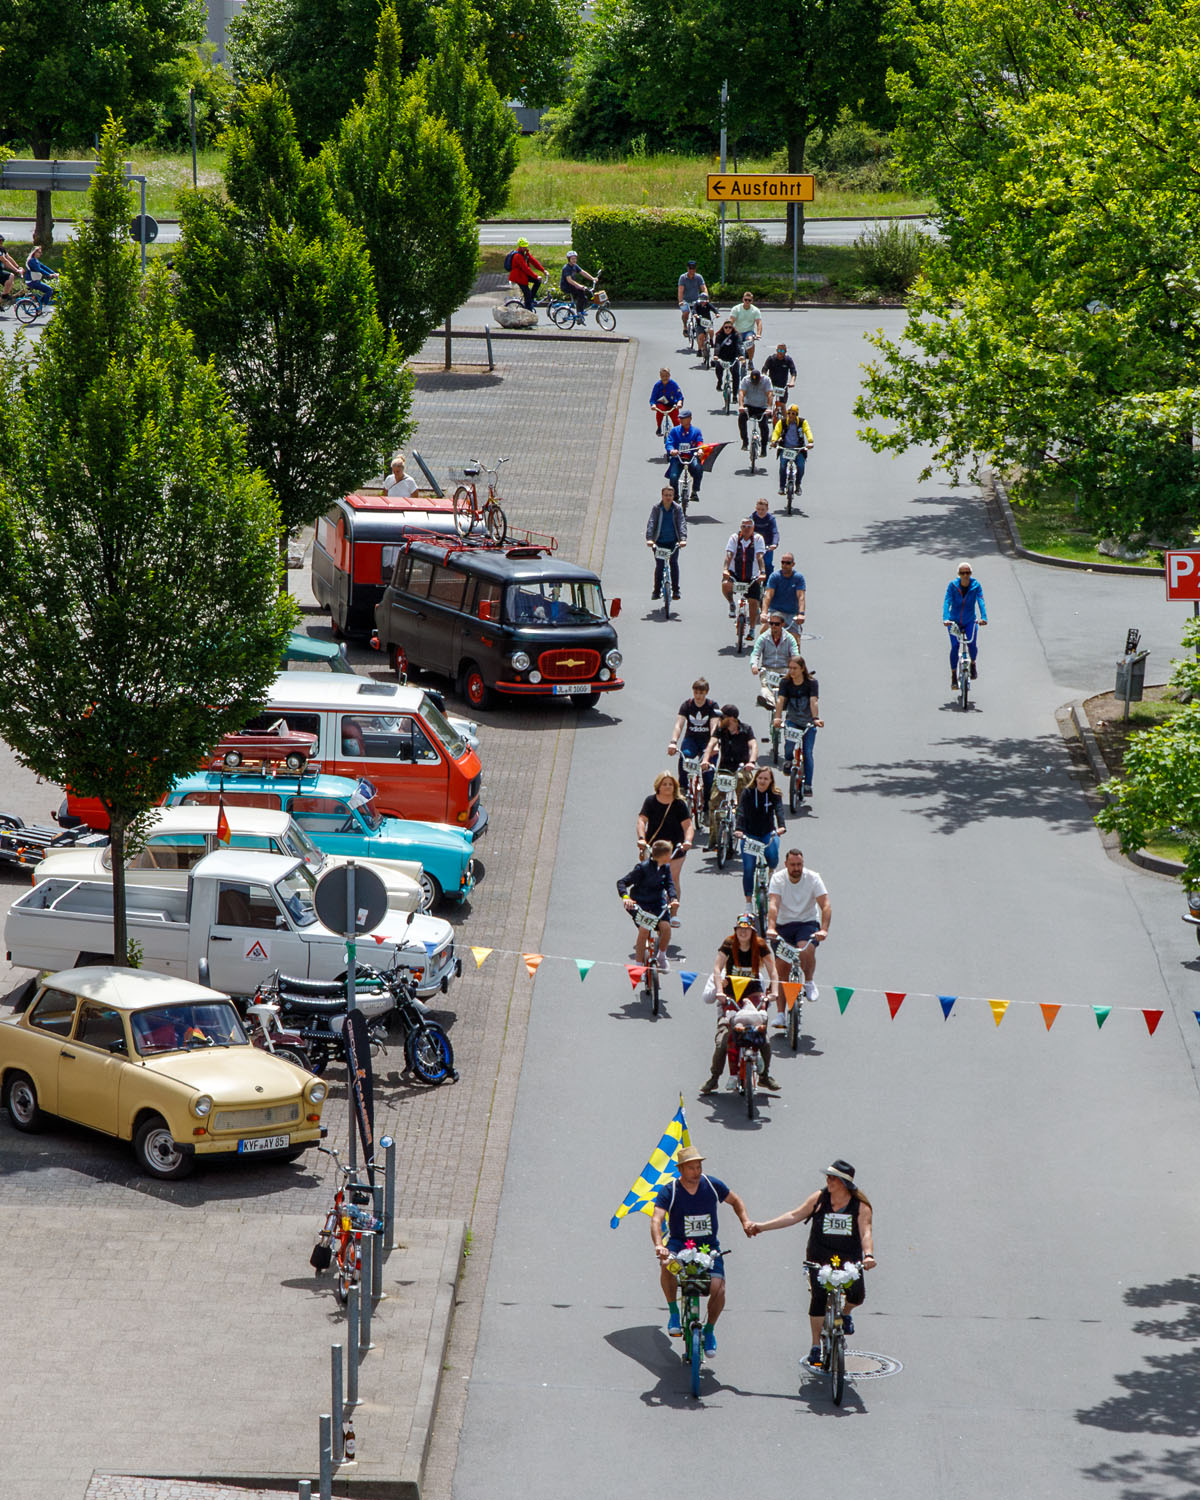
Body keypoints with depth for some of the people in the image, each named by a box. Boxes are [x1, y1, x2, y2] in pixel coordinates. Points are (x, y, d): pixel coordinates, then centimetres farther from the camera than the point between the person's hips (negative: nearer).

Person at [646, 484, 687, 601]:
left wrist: (683, 539, -24)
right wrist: (649, 539, -24)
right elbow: (651, 523, -9)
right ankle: (657, 591, 8)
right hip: (659, 542, 0)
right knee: (659, 565, -6)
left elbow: (682, 524, -8)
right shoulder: (657, 508, -1)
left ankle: (676, 590, -5)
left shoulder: (677, 508, 1)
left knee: (674, 563, -14)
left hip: (673, 542, 0)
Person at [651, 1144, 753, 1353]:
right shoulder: (669, 1192, -11)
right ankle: (673, 1311, -15)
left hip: (709, 1246, 2)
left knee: (718, 1289, -19)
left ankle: (709, 1329, 10)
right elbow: (656, 1219, -24)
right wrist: (659, 1245, -42)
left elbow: (735, 1201, 14)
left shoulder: (712, 1185, -3)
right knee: (667, 1264, -37)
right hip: (679, 1243, -2)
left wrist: (746, 1221, -4)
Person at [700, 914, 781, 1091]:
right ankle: (714, 1078, -4)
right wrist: (719, 990, -27)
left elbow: (772, 971, -3)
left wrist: (774, 992, -18)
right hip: (730, 994, -1)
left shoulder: (760, 946, -3)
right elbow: (717, 968, -14)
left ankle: (766, 1075, 4)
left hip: (753, 992, 1)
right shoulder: (728, 944, -7)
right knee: (723, 1033, -14)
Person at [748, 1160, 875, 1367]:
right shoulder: (819, 1199, 2)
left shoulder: (860, 1205, -3)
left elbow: (866, 1232, -13)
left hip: (849, 1258, 0)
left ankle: (844, 1312, 21)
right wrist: (762, 1227, 2)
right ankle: (816, 1346, -3)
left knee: (856, 1295, -18)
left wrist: (868, 1255, -32)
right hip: (820, 1257, 0)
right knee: (819, 1295, -15)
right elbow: (795, 1216, 6)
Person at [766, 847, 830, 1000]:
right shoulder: (778, 878, -11)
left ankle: (809, 982, -1)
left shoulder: (813, 878, -12)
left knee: (807, 951, -28)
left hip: (808, 922, -2)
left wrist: (824, 930, -35)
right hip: (783, 924, 2)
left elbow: (826, 906, -19)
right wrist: (771, 928, -41)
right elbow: (773, 905, -24)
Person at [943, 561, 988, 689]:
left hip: (970, 621, 0)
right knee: (955, 646, -14)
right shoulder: (952, 585, -12)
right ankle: (953, 676, 0)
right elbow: (947, 602, -21)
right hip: (954, 621, 0)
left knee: (972, 644, -18)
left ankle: (973, 663, 16)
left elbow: (981, 602, -21)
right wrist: (945, 619, -37)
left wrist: (984, 617, -37)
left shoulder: (975, 585, -10)